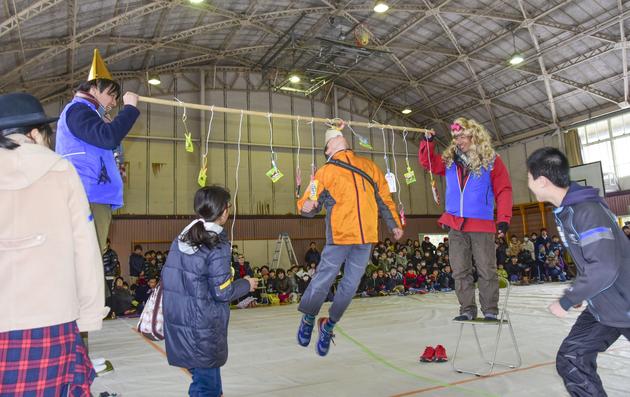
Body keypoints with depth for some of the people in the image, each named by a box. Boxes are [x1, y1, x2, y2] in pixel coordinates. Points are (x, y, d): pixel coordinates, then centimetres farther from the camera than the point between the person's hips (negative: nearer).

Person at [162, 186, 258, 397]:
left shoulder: (180, 239, 4)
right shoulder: (217, 245, -17)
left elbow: (168, 276, 10)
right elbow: (223, 293, -17)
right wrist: (246, 284, 1)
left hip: (177, 323, 7)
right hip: (202, 327, -7)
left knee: (205, 377, 21)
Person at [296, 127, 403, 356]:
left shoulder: (369, 167, 16)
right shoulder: (325, 172, 5)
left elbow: (384, 199, 21)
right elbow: (307, 205, 0)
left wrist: (394, 224, 18)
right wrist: (307, 207, -23)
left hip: (366, 237, 4)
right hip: (338, 236, -3)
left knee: (350, 285, 9)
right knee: (323, 280, -1)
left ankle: (329, 325, 27)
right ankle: (308, 319, 24)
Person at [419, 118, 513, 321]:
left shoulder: (491, 160, -2)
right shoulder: (449, 160, 10)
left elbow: (503, 190, -4)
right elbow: (427, 162, 21)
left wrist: (503, 218, -11)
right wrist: (428, 142, 4)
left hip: (482, 225, -4)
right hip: (456, 226, 4)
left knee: (486, 270, 4)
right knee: (460, 271, 7)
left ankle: (490, 310, 15)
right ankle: (467, 309, 16)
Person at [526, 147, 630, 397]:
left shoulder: (588, 210, -26)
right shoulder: (563, 210, 3)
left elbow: (604, 269, -31)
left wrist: (565, 302, -21)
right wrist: (578, 292, 12)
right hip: (602, 306, 9)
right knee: (570, 361, 5)